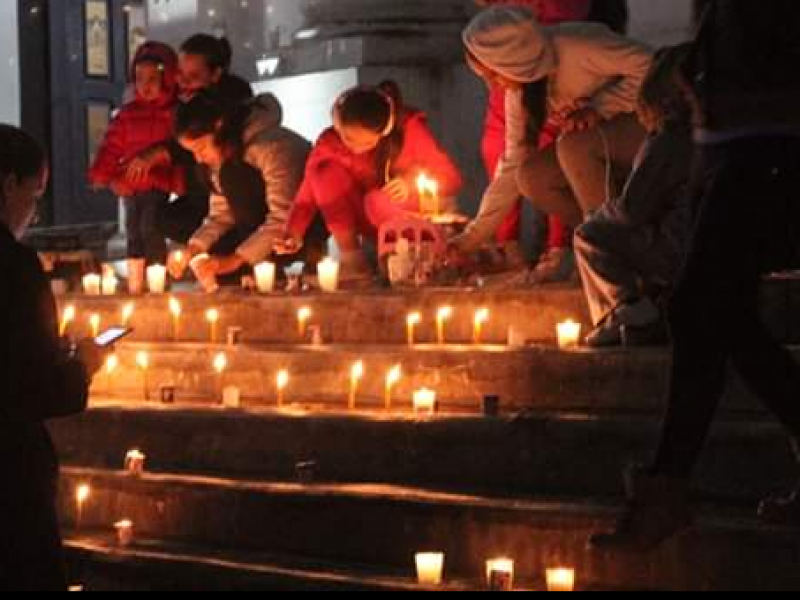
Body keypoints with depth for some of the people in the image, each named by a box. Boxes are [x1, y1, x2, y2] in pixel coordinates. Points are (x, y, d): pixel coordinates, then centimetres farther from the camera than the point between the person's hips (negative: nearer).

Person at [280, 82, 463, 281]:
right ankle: (350, 255, -18)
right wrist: (295, 233, -35)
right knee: (326, 170, -23)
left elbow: (453, 179, -17)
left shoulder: (409, 128, -22)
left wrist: (412, 184, -36)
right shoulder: (329, 143, -17)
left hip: (415, 218, -3)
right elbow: (308, 193, -16)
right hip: (373, 223, 3)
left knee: (377, 200, -36)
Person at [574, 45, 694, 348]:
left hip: (681, 257, -9)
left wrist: (601, 214, 10)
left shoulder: (664, 145, -13)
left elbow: (631, 211, -13)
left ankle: (632, 309, -5)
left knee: (588, 237, -1)